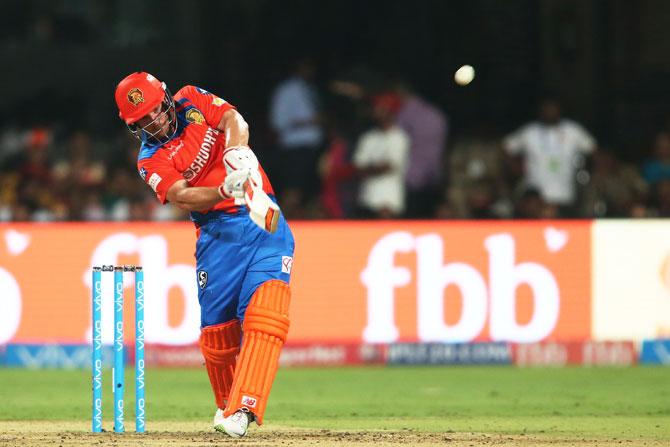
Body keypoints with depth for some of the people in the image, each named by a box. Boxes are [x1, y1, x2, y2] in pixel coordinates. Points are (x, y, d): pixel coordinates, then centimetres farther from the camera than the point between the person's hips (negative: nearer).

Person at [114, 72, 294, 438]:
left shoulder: (192, 102, 7)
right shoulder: (151, 160, 0)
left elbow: (233, 120, -10)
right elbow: (183, 197, -17)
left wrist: (236, 150, -32)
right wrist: (226, 190, -36)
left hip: (266, 224, 0)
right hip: (218, 233, 0)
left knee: (264, 314, -17)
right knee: (217, 331, -2)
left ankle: (243, 410, -24)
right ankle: (227, 404, 24)